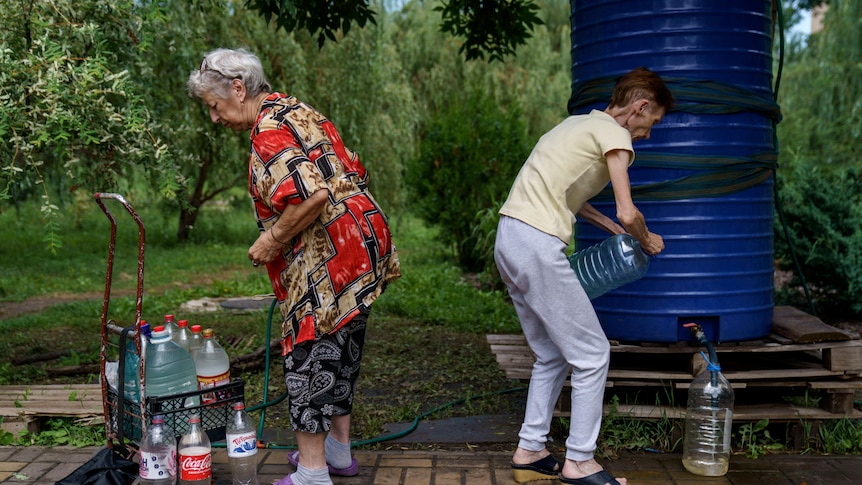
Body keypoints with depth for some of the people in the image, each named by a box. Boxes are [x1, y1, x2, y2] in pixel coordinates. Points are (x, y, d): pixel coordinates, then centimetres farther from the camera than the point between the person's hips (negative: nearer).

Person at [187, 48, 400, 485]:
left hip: (329, 259, -11)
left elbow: (312, 195, -28)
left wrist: (271, 241, -15)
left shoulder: (269, 128, -14)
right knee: (340, 349, 18)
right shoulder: (296, 110, 18)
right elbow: (352, 174, 20)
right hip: (361, 242, 11)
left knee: (308, 354, -3)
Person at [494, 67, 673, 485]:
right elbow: (627, 213, -10)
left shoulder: (582, 124, 23)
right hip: (537, 247, -10)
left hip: (508, 241, 10)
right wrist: (646, 241, 10)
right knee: (592, 355, 1)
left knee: (552, 355, 19)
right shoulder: (614, 133, -4)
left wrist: (615, 231, 25)